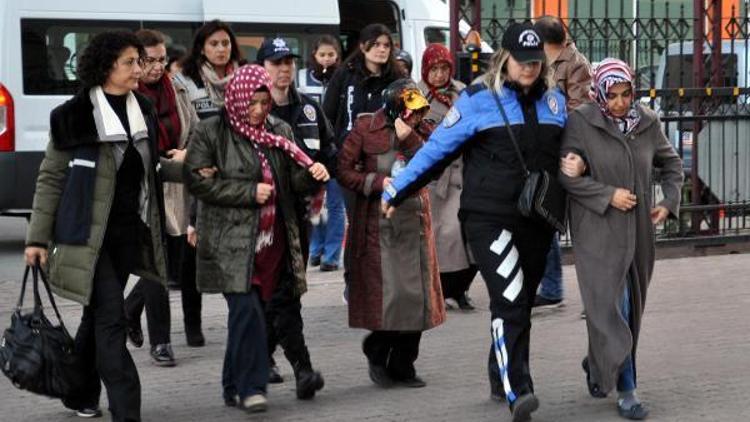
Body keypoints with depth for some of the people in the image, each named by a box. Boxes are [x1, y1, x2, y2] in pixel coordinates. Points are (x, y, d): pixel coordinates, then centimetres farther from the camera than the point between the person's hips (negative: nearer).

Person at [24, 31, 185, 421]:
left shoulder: (142, 112, 8)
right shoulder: (75, 116, -9)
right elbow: (51, 178, -5)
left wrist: (182, 167, 2)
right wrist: (38, 237, -6)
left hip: (128, 234, 6)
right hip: (89, 233, -6)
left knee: (98, 316, 16)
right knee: (110, 318, -10)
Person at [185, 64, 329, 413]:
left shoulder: (278, 131, 13)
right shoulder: (210, 132, -2)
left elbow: (295, 182, 14)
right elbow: (198, 181, -9)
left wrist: (312, 175, -10)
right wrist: (249, 192, -13)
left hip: (272, 240, 5)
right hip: (231, 242, -5)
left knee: (244, 315, 10)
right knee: (247, 310, -14)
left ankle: (234, 388, 20)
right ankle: (251, 387, -9)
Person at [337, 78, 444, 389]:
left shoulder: (420, 132, 9)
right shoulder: (366, 129, -3)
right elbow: (344, 171, -3)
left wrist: (410, 139, -15)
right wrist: (378, 182, -14)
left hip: (415, 223, 4)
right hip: (378, 225, -4)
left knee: (415, 296, 2)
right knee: (387, 295, -8)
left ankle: (403, 365, 14)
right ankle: (377, 355, 15)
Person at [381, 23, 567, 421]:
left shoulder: (554, 100, 10)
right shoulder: (478, 99, -5)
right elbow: (438, 148, -2)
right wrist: (396, 191, -1)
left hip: (537, 220, 5)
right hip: (489, 218, -5)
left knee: (521, 303, 12)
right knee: (510, 300, -17)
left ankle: (501, 377, 29)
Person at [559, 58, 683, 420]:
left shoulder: (647, 122, 5)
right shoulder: (580, 123, -8)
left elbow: (671, 163, 19)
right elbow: (567, 175, -10)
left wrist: (669, 202, 5)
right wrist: (608, 195, -16)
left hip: (638, 229, 5)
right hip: (598, 230, -5)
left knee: (631, 306, 13)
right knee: (612, 305, -8)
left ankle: (597, 365, 36)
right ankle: (625, 389, -3)